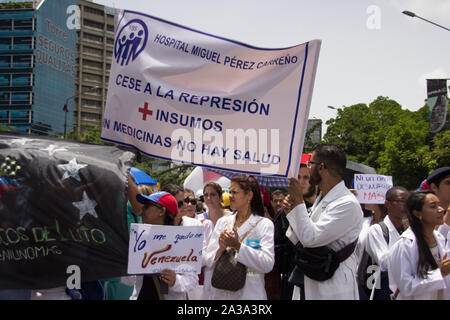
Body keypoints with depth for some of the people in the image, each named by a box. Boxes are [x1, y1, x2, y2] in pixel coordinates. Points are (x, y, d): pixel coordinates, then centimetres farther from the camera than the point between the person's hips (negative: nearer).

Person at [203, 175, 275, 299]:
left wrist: (238, 246, -20)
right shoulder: (222, 222, 7)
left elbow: (267, 264, -14)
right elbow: (208, 260, 3)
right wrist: (220, 250, -16)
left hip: (249, 292, -3)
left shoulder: (264, 224, -4)